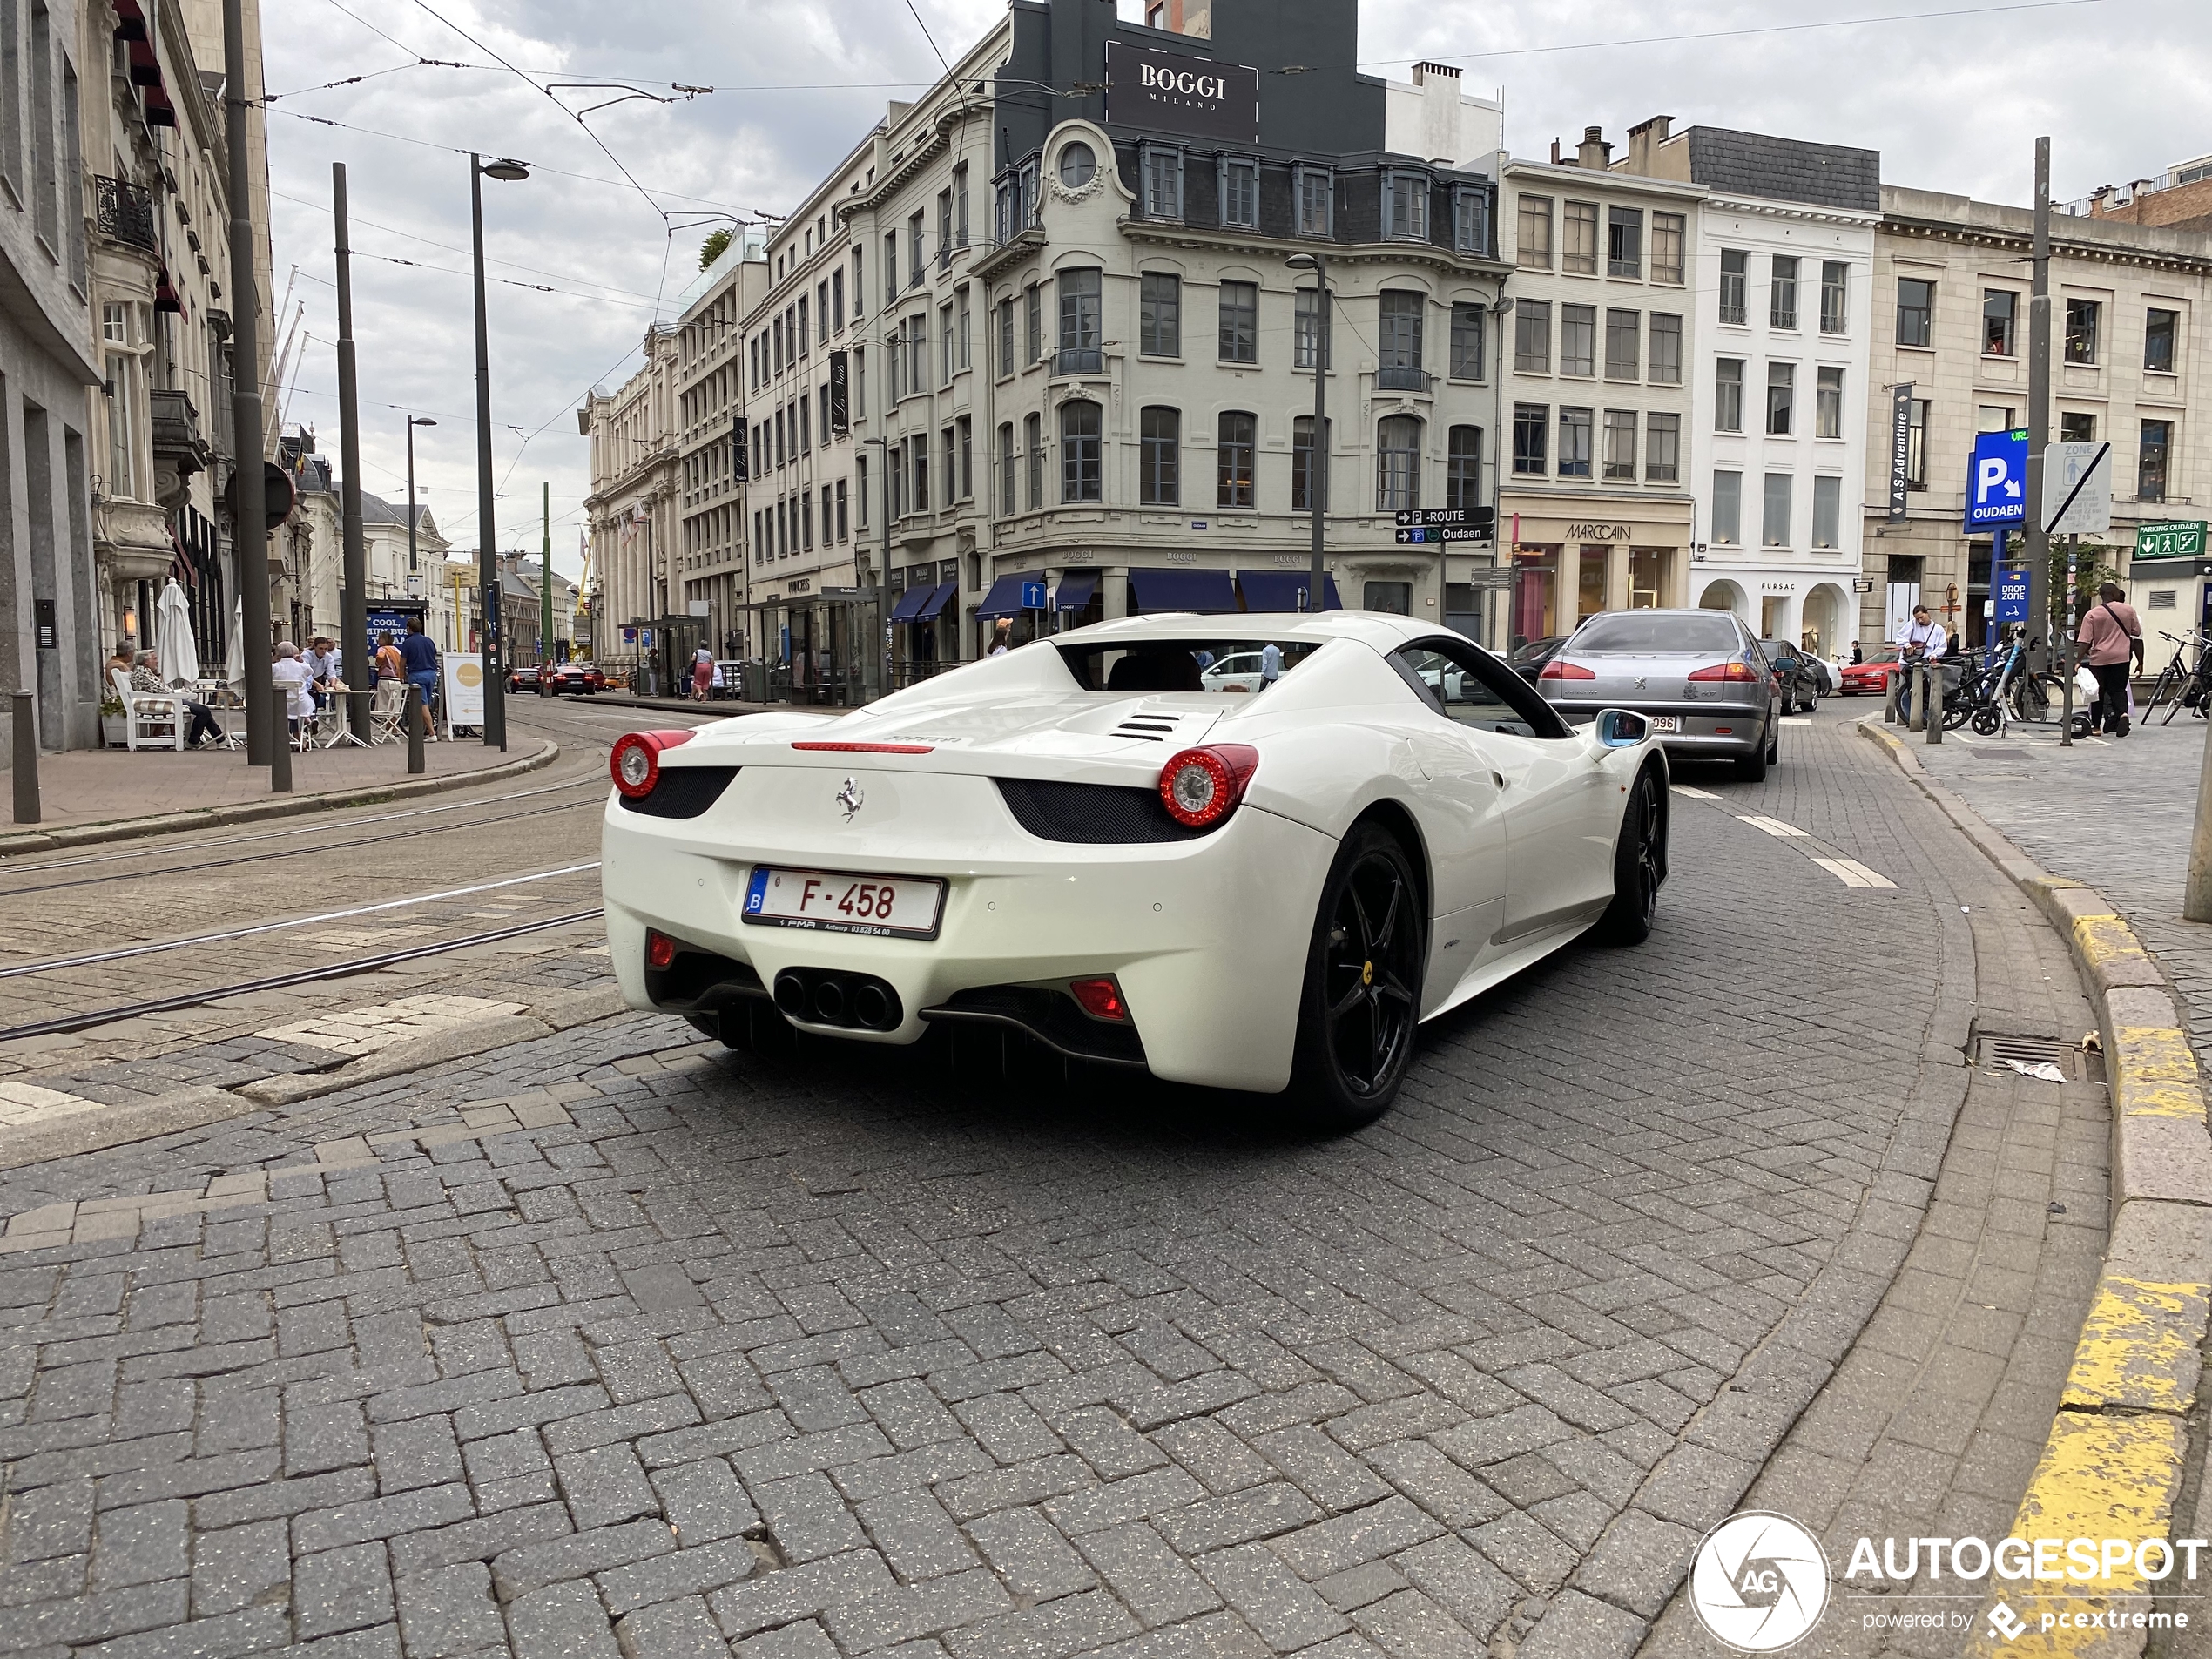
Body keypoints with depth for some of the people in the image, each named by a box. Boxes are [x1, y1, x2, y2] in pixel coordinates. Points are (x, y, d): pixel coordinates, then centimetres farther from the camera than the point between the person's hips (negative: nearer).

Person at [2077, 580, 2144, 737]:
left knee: (2098, 691, 9)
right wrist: (2140, 662, 13)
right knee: (2118, 689, 8)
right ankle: (2123, 713, -20)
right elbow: (2137, 636, 8)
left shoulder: (2092, 614, -1)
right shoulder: (2129, 610, 5)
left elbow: (2084, 642, -8)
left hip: (2099, 659, -1)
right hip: (2122, 658, 1)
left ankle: (2096, 726, 14)